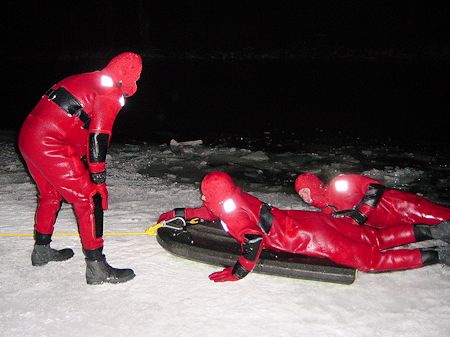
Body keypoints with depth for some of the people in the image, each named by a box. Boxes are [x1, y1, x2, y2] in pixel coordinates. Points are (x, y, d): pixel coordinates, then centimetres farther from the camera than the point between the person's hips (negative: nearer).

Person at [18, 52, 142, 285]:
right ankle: (96, 267, -3)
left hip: (28, 139, 10)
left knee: (51, 194, 27)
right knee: (91, 198, -4)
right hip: (50, 147, -10)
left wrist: (82, 161, 27)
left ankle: (41, 250, 43)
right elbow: (99, 134, -15)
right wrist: (98, 171, -8)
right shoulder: (110, 93, -8)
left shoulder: (86, 80, 20)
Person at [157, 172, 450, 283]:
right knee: (374, 239, 13)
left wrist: (237, 273, -24)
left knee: (370, 259, -4)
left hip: (309, 239, -8)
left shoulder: (233, 213, -18)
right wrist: (177, 213, 33)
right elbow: (207, 212, 28)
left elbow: (252, 239, -35)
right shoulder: (233, 200, 8)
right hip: (305, 221, 8)